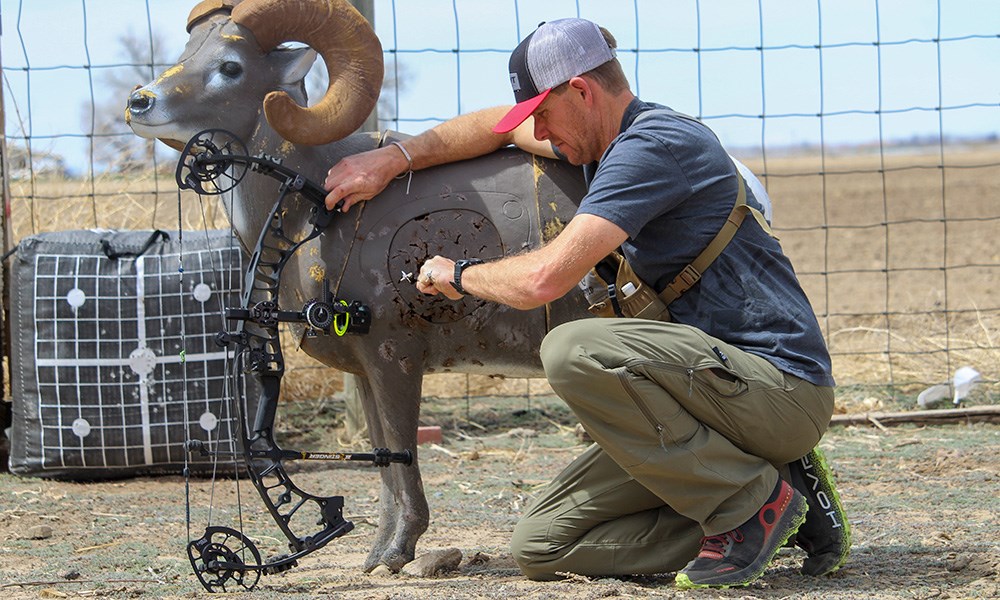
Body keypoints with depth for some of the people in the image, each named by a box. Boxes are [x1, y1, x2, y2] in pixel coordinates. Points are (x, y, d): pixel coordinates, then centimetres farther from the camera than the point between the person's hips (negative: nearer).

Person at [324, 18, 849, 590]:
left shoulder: (654, 145, -15)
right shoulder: (617, 140, 16)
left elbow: (543, 278, -22)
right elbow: (500, 126, 33)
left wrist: (458, 274, -3)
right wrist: (394, 160, 22)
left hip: (782, 389, -10)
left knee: (574, 350, -31)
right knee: (541, 546, 1)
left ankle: (750, 501, -16)